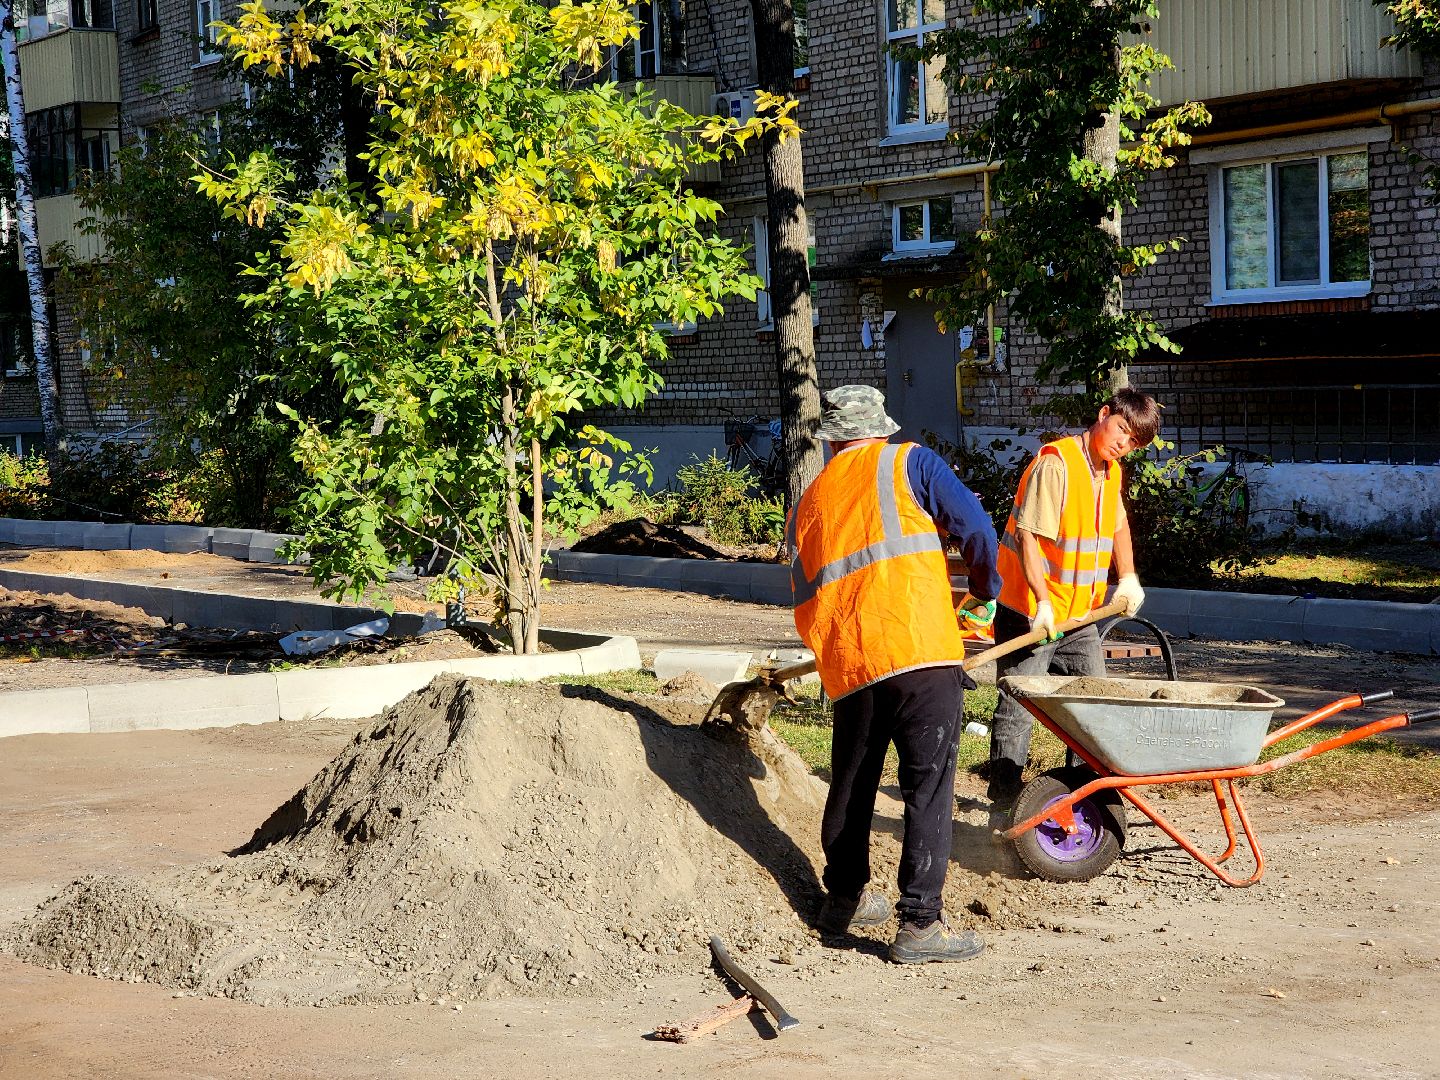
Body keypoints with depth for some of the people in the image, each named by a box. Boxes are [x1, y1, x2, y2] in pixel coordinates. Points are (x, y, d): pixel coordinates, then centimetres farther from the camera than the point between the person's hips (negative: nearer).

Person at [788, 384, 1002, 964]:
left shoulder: (807, 504, 20)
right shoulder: (908, 462, 7)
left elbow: (804, 600, 22)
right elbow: (976, 528, 1)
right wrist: (985, 593, 18)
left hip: (846, 664, 5)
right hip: (922, 654, -5)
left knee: (851, 783, 20)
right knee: (928, 787, -3)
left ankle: (844, 899, 34)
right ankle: (920, 922, -7)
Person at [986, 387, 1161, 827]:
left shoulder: (1110, 472, 8)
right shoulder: (1055, 463, -18)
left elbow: (1117, 525, 27)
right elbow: (1027, 535, -24)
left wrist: (1128, 578, 15)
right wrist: (1043, 602, -29)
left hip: (1080, 614, 8)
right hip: (1029, 613, -8)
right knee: (1017, 712, -4)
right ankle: (1003, 807, 3)